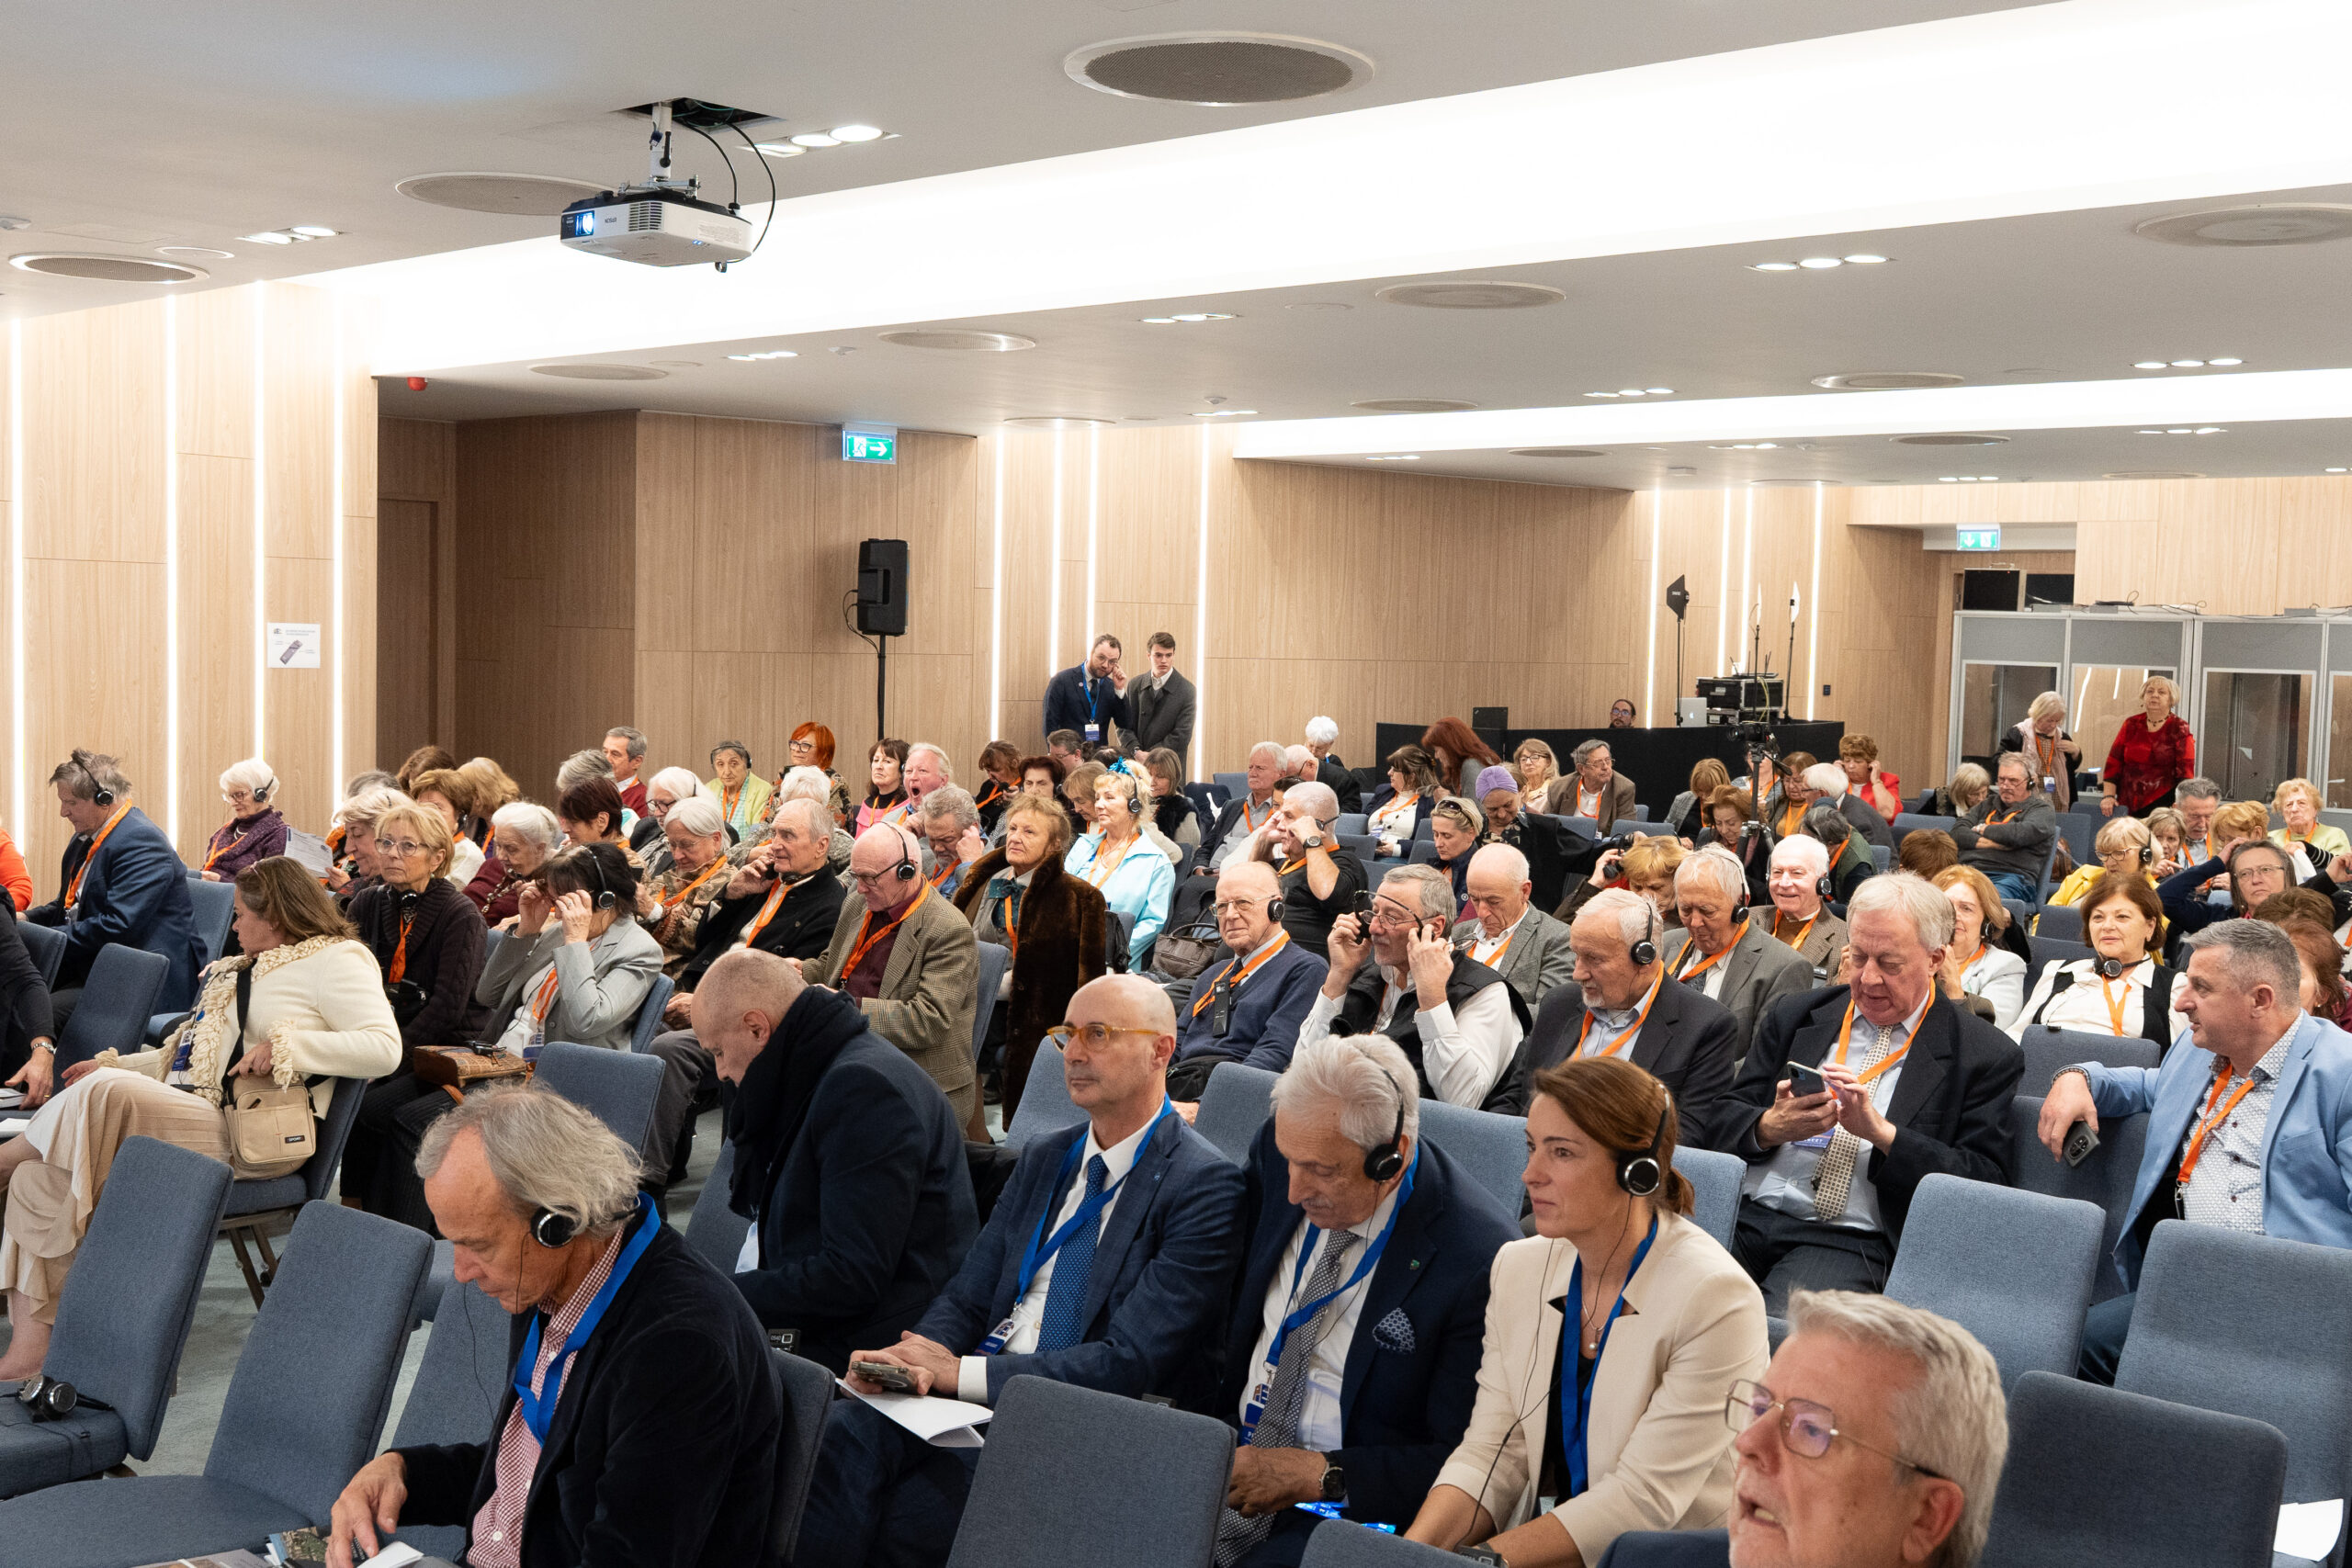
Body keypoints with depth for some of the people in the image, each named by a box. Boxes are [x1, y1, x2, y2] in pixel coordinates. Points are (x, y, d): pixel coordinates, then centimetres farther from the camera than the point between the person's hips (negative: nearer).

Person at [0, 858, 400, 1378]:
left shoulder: (337, 960, -1)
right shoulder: (241, 968, 28)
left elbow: (384, 1048, -17)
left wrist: (286, 1046, -22)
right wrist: (114, 1064, 23)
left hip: (248, 1136, -9)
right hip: (175, 1113, 9)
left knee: (104, 1093, -31)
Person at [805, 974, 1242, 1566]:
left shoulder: (1204, 1184, -8)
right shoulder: (1044, 1156, 17)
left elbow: (1132, 1362, -15)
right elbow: (967, 1295, 15)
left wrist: (962, 1372, -17)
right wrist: (919, 1356, -10)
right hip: (974, 1388, 6)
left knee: (902, 1517, -27)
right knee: (843, 1429, -25)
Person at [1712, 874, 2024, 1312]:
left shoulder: (1986, 1057, 7)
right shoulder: (1793, 1018, 18)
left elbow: (1986, 1185, -1)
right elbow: (1724, 1123, 15)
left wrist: (1880, 1131, -14)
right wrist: (1772, 1126, -10)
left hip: (1852, 1241, -3)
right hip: (1746, 1214, 4)